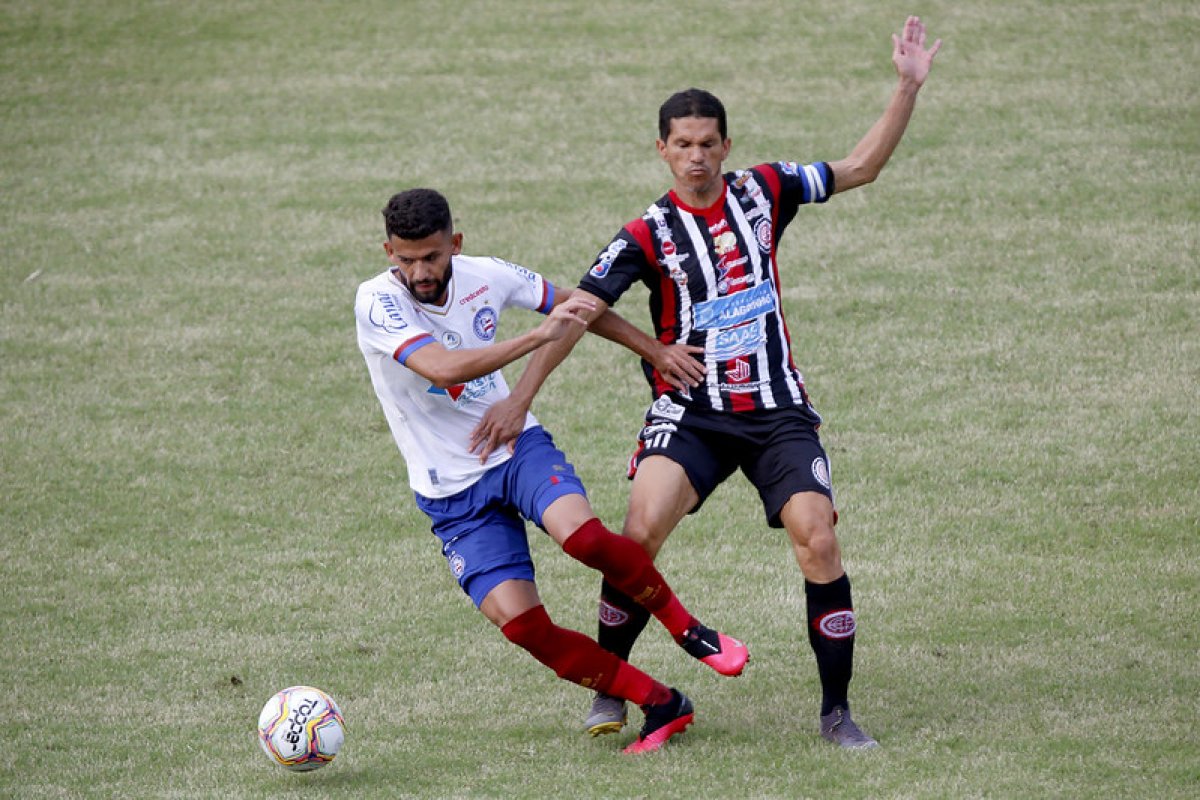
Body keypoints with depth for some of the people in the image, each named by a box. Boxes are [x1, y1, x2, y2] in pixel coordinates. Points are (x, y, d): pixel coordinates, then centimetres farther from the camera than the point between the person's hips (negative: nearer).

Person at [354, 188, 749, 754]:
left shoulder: (485, 277, -6)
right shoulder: (379, 303, -19)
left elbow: (573, 305, 13)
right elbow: (442, 368, -36)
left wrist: (657, 351, 16)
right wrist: (539, 336, -39)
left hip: (518, 448, 2)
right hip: (452, 491, -1)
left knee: (581, 534, -30)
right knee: (521, 623, -17)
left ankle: (688, 630, -7)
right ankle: (661, 705, -3)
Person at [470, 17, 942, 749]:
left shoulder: (763, 192, 5)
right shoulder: (648, 235, -3)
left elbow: (862, 167, 11)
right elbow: (580, 312, -7)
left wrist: (908, 89, 1)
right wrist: (521, 397, -16)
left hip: (778, 412, 2)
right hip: (690, 411, -2)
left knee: (818, 541, -16)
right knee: (640, 533, -22)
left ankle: (837, 711, -4)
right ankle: (609, 689, -4)